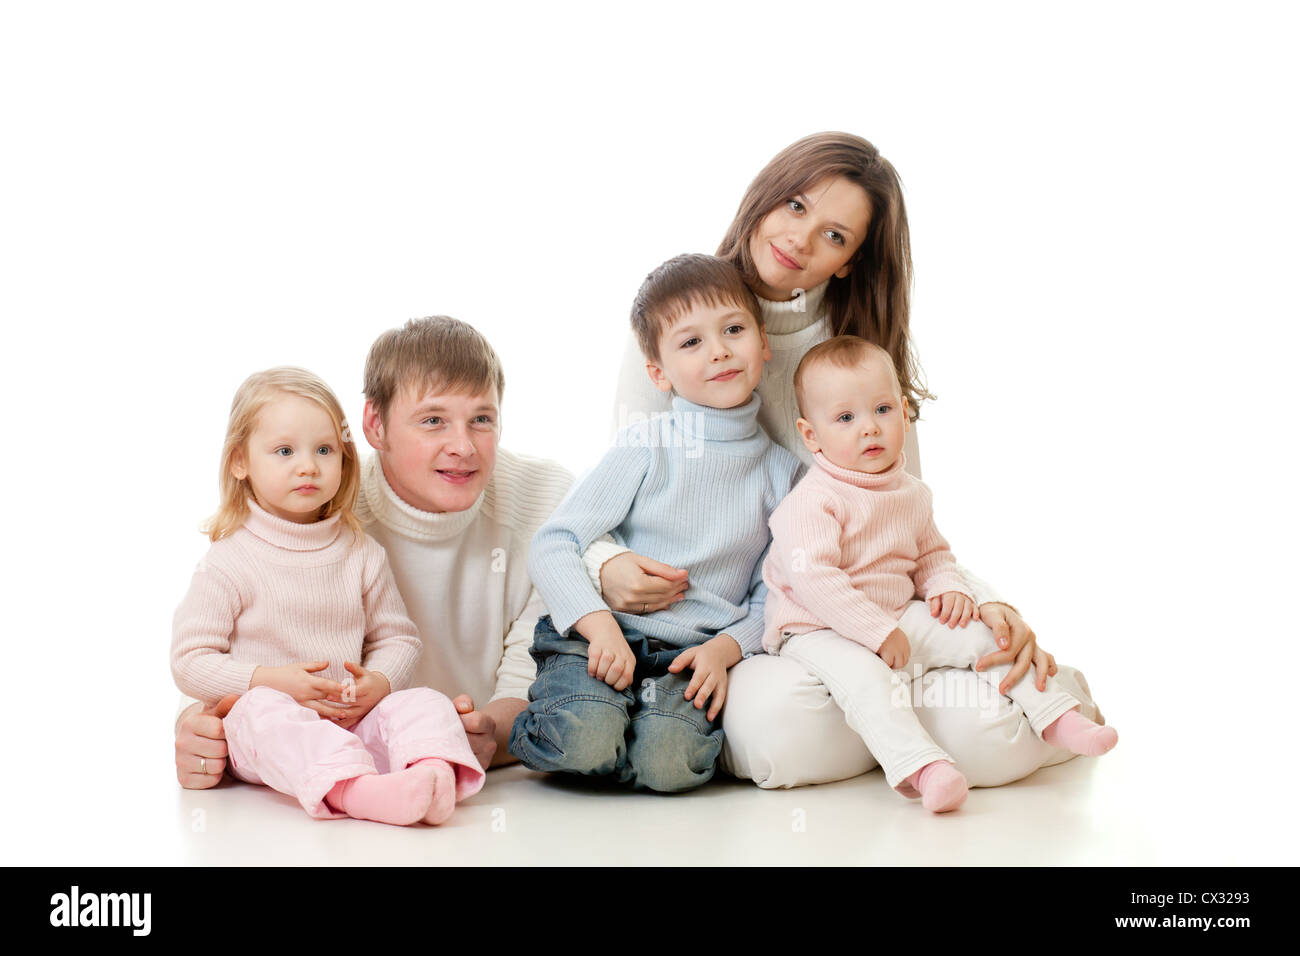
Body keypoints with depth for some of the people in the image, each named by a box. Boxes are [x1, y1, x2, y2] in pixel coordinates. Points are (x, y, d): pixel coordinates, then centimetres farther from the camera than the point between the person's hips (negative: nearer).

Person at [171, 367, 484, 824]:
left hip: (354, 720, 4)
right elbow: (189, 661, -3)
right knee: (265, 712, -36)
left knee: (425, 702, -21)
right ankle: (357, 791, -62)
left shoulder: (362, 553, 9)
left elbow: (397, 636, 14)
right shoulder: (228, 562, -2)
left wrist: (379, 681, -10)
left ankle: (436, 774, -54)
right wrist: (269, 680, -18)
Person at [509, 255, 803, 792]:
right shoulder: (646, 447, -1)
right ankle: (532, 730, 4)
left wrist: (724, 648, -10)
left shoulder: (782, 471, 8)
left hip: (694, 654, 1)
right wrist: (599, 625, -20)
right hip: (607, 636, -1)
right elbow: (552, 546, -5)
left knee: (670, 762, -29)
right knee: (588, 739, -30)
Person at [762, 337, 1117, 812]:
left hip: (897, 619, 7)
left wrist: (949, 588, 0)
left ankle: (1057, 716, 7)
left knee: (984, 632, -2)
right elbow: (812, 579, -27)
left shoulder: (911, 493, 8)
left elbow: (931, 554, 23)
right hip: (818, 631, -7)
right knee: (865, 677, -37)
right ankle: (919, 767, -47)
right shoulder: (812, 502, -18)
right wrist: (878, 632, -27)